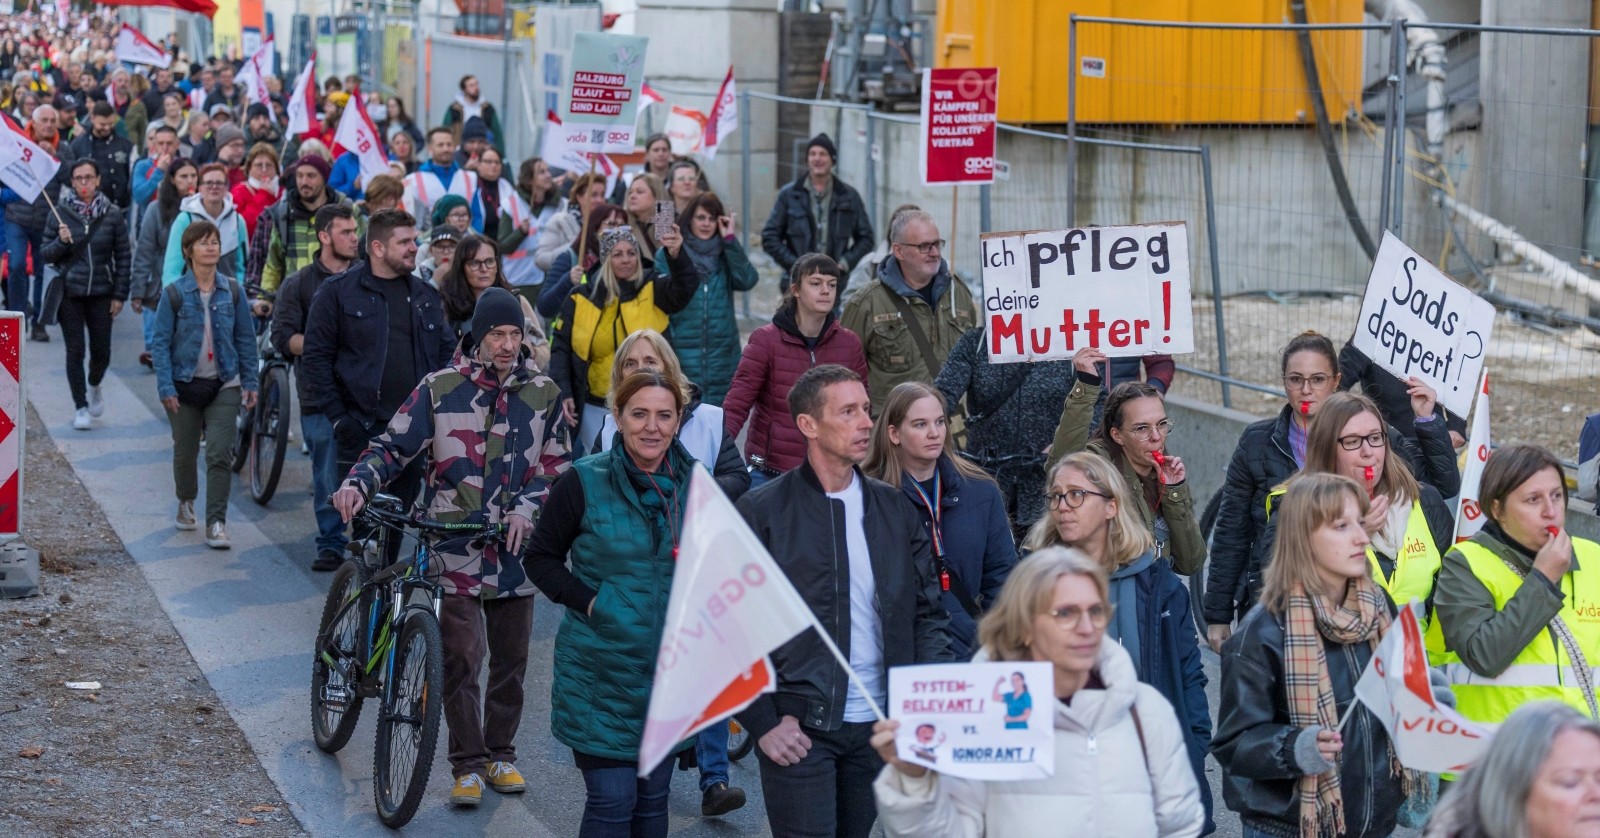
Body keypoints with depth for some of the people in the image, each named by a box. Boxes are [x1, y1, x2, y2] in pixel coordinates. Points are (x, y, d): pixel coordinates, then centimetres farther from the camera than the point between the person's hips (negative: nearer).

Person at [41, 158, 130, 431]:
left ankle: (94, 387, 36)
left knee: (101, 351, 4)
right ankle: (81, 407, 11)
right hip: (69, 292, 0)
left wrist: (120, 295, -1)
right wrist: (61, 241, -18)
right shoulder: (61, 212, -2)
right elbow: (46, 254, 3)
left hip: (101, 293, 1)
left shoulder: (112, 214, -2)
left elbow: (124, 257, 2)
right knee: (75, 350, -1)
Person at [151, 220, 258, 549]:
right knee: (185, 451, 14)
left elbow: (246, 338, 7)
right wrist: (166, 387, -11)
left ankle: (216, 523, -6)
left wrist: (250, 381, 5)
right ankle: (186, 502, 41)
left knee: (220, 454, -10)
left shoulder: (233, 291, 0)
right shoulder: (174, 294, -7)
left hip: (224, 385, 1)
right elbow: (161, 343, -5)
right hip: (186, 384, 0)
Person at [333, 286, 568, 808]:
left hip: (515, 548, 3)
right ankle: (468, 764, 4)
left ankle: (500, 754, 25)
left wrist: (526, 507, -10)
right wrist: (358, 483, -17)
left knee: (510, 659, 10)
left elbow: (554, 465, 7)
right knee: (461, 658, -7)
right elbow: (395, 446, 0)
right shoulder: (440, 389, -1)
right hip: (455, 546, -2)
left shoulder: (543, 394, 6)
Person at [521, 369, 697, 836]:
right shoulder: (584, 483, -8)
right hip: (601, 671, -4)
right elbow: (540, 558, -1)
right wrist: (588, 602, -13)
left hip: (672, 670, 4)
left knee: (653, 798, 13)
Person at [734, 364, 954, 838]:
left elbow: (928, 613, 14)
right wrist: (762, 723, -9)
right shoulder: (762, 513, -4)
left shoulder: (894, 509, 10)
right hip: (798, 728, -4)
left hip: (880, 726, 4)